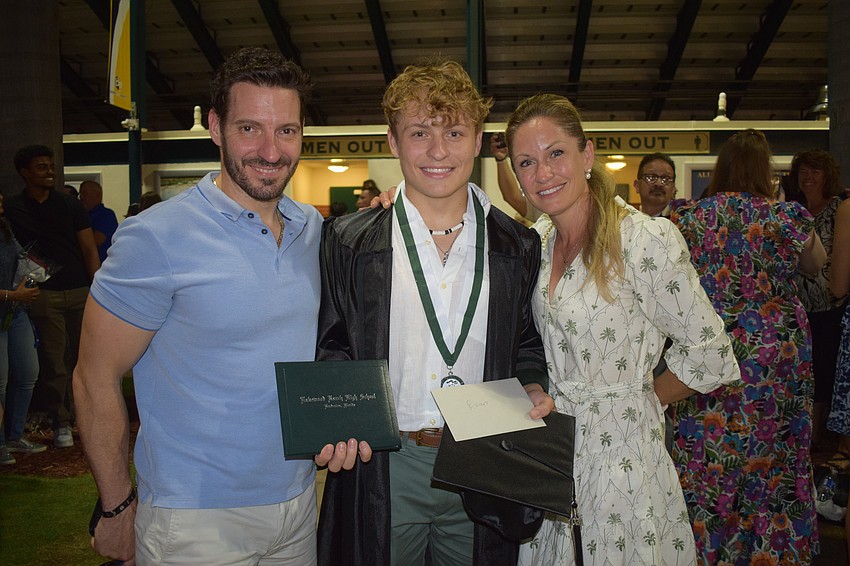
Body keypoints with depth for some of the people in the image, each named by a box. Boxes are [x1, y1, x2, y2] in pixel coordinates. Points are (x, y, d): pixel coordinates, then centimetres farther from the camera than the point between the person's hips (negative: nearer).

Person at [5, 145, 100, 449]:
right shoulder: (12, 209, 5)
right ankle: (60, 423, 11)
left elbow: (89, 249, 5)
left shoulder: (70, 205, 7)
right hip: (44, 295, -1)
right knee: (53, 362, 0)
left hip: (80, 291, 1)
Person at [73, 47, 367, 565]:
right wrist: (118, 509, -7)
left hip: (300, 502, 5)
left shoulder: (314, 228, 0)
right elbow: (96, 380, -10)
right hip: (196, 522, -5)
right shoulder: (156, 238, -16)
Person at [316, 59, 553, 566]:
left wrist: (533, 390, -7)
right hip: (383, 471, -1)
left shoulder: (518, 246, 2)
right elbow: (331, 349, 1)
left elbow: (526, 345, 12)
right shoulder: (349, 242, -4)